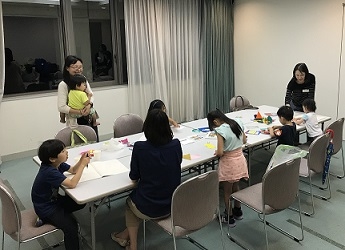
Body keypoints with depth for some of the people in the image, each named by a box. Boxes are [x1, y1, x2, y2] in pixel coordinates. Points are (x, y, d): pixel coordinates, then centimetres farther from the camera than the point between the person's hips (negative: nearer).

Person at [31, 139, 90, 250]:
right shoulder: (50, 172, -31)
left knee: (81, 202, 14)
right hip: (46, 208, -9)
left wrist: (82, 160, -12)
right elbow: (72, 184, -36)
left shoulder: (56, 164, -5)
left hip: (54, 200, 9)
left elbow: (72, 170, 7)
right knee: (71, 226, -25)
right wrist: (83, 165, -29)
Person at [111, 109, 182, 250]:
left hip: (148, 209, -3)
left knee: (130, 201, 32)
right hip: (173, 205, 4)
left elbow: (134, 178, -5)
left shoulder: (140, 148, -19)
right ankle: (126, 236, 39)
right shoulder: (176, 145, -11)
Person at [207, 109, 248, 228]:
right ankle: (238, 211, 44)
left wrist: (216, 152, -4)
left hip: (228, 163, -7)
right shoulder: (238, 123, -2)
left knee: (227, 192, 12)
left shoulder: (221, 130, -24)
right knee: (236, 187, 26)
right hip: (240, 160, 7)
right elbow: (244, 141, 12)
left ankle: (229, 218, 27)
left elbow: (220, 152, -25)